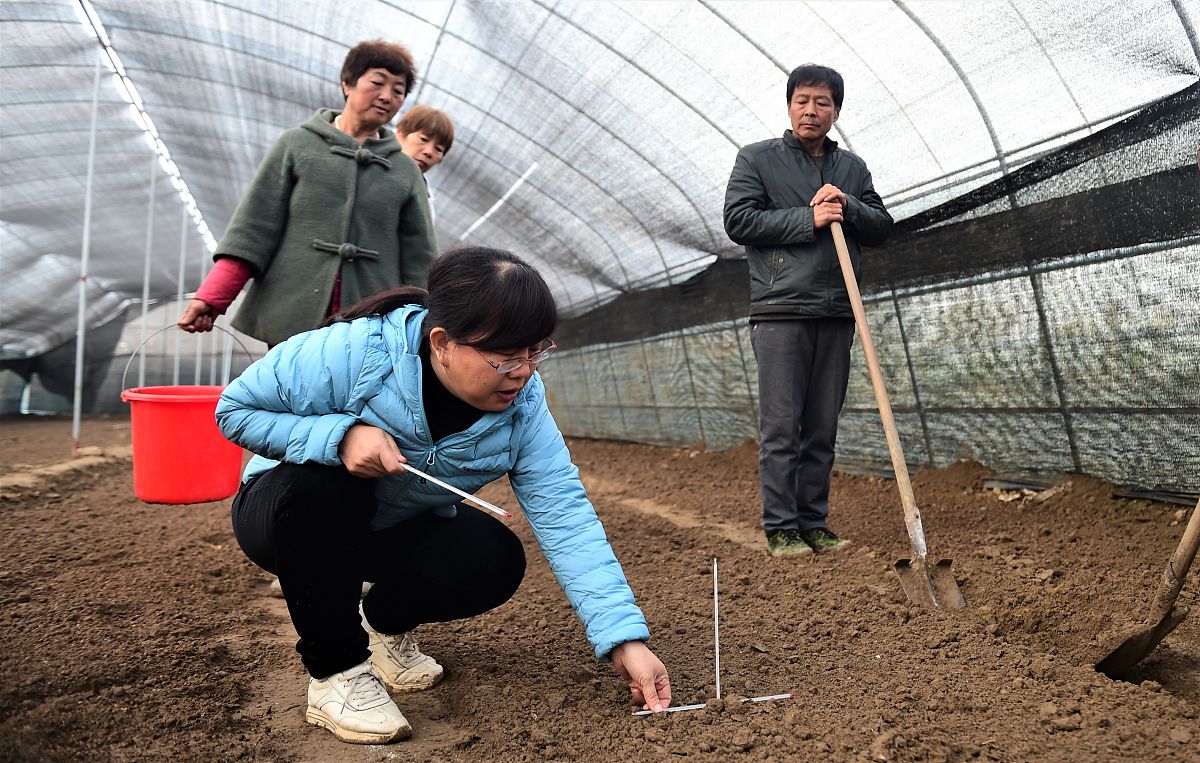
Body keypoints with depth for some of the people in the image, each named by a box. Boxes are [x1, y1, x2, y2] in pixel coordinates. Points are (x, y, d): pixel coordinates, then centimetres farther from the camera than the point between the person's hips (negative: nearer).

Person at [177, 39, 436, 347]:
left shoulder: (406, 171, 13)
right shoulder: (297, 144, 10)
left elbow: (418, 261, 11)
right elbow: (253, 228, 5)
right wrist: (211, 297, -4)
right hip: (291, 322, -1)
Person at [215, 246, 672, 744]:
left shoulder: (521, 402, -20)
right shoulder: (349, 353, -32)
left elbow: (565, 516, -24)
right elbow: (235, 409, -20)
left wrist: (624, 639, -32)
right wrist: (340, 436, -38)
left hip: (400, 531, 3)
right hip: (293, 516, -3)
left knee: (496, 562, -23)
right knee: (318, 481, -37)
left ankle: (384, 621, 10)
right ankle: (335, 670, -15)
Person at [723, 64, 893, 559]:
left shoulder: (852, 168, 18)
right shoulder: (757, 159, 6)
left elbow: (882, 227, 16)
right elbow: (738, 220, -6)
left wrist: (847, 207, -4)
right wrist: (809, 219, -11)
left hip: (836, 314, 4)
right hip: (780, 312, -4)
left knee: (823, 429, 7)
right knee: (781, 428, -4)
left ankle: (814, 522, 16)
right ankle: (781, 527, 4)